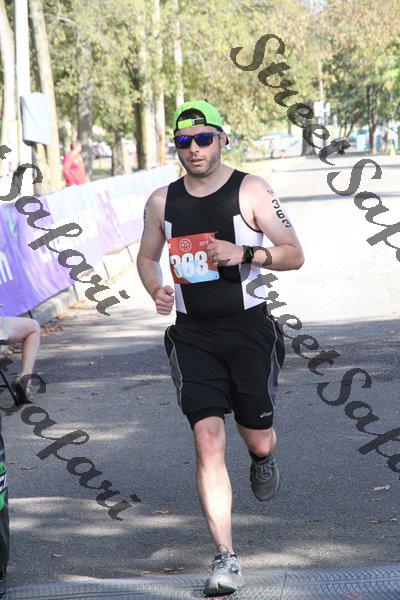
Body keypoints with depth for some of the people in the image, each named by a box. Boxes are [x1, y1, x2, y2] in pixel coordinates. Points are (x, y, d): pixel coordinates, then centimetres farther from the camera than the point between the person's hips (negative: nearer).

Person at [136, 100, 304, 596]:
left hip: (249, 329, -1)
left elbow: (294, 254, -4)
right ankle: (226, 560, -9)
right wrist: (157, 291, 0)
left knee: (258, 440, 5)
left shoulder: (250, 190, -3)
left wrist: (244, 253, -21)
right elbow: (147, 257, 22)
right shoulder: (162, 202, 6)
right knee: (207, 440, -11)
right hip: (193, 335, 1)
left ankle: (264, 460, 46)